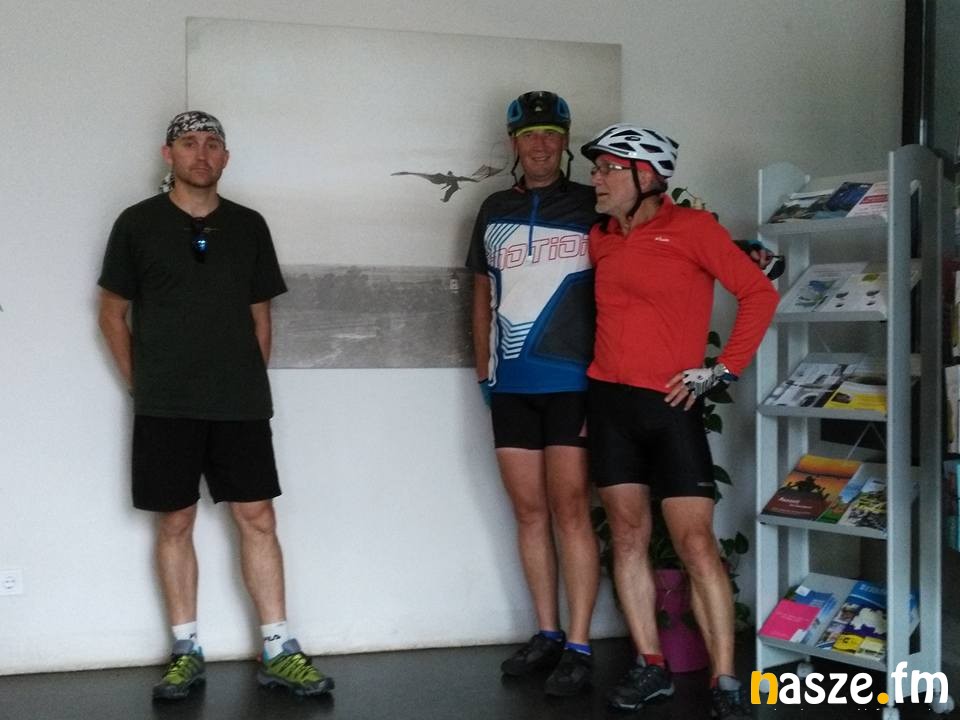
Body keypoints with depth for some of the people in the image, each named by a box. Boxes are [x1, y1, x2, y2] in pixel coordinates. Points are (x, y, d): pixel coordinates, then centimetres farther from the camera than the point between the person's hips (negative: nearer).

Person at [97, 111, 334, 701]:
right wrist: (141, 383, 2)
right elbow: (113, 313, 7)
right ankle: (186, 653, 14)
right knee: (175, 523, 3)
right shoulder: (138, 224, 3)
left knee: (258, 518, 0)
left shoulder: (248, 226, 10)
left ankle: (279, 651, 6)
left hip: (241, 404, 2)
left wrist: (251, 381, 7)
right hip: (165, 407, -1)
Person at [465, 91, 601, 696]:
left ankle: (579, 647, 0)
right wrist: (484, 373, 12)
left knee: (569, 509, -6)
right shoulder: (495, 211, 14)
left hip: (572, 383, -4)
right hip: (511, 386, 4)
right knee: (529, 511, 8)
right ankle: (547, 635, 19)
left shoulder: (592, 207, 3)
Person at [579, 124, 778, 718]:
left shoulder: (691, 228, -4)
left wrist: (723, 369, -8)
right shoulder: (600, 239, 11)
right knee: (628, 535, 6)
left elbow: (759, 293, -5)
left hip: (670, 404, -5)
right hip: (609, 402, 5)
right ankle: (651, 667, 15)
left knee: (696, 541, -7)